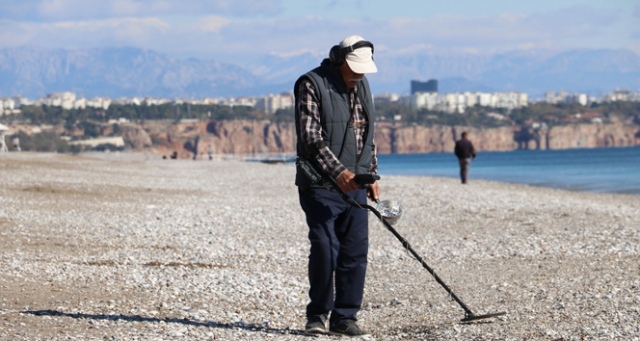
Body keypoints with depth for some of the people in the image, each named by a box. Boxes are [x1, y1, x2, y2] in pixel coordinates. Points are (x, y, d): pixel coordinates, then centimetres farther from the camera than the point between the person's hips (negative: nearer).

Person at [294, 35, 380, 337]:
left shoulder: (362, 86, 15)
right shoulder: (311, 84, -9)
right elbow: (310, 137, -17)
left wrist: (371, 176, 16)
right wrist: (338, 172, -25)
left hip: (354, 185, 6)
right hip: (321, 185, -6)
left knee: (355, 252, 2)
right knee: (324, 250, -11)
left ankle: (344, 317, 9)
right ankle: (318, 314, 4)